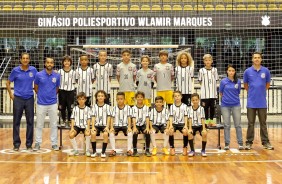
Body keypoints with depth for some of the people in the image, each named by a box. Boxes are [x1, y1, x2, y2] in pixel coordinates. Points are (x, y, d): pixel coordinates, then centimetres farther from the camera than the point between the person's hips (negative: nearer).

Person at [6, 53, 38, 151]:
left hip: (29, 99, 1)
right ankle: (16, 144, 14)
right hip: (18, 99, -1)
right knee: (16, 122, 3)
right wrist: (11, 94, 1)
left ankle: (29, 144, 14)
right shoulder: (15, 70, -2)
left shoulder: (33, 70, 1)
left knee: (30, 122, 4)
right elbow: (8, 83, 7)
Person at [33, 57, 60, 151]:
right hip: (41, 103, -1)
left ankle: (54, 143, 15)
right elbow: (36, 87, 8)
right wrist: (41, 95, 10)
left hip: (53, 103, 1)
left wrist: (52, 96, 10)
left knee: (54, 124, 6)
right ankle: (37, 143, 16)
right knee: (39, 125, 6)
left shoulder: (57, 76, 0)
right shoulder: (39, 75, -4)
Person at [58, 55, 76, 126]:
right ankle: (64, 121, 25)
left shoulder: (73, 72, 1)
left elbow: (73, 82, 5)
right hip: (62, 91, 1)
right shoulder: (60, 71, 1)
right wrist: (57, 89, -5)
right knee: (62, 107, 9)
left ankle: (69, 121, 18)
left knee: (70, 107, 2)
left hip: (70, 91, -1)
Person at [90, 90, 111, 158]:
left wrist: (107, 127, -11)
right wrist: (93, 127, -9)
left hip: (104, 125, -1)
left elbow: (108, 117, 1)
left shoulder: (107, 106, 4)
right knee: (93, 133, -29)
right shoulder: (94, 106, 6)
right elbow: (93, 117, 3)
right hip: (97, 125, 1)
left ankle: (103, 152, -16)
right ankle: (94, 151, -12)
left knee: (105, 134, -32)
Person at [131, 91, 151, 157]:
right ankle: (135, 150, -15)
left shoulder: (146, 107, 3)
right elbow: (134, 118, -9)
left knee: (148, 133, -27)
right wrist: (134, 127, -24)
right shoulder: (134, 108, 1)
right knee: (135, 133, -30)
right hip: (136, 125, -1)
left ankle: (147, 150, -12)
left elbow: (147, 118, -5)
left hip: (144, 124, 1)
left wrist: (147, 127, -20)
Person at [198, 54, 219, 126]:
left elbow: (216, 81, 8)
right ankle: (206, 121, 14)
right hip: (205, 93, -2)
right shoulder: (201, 70, -2)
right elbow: (200, 81, 4)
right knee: (205, 107, 3)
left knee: (212, 107, 8)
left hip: (213, 93, 2)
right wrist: (205, 85, -4)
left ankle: (211, 120, 19)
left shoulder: (214, 70, 4)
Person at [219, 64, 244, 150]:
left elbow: (238, 93, 12)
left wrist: (234, 98, 8)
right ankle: (227, 144, 11)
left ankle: (240, 143, 11)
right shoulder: (223, 81, -1)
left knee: (238, 125, 4)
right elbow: (221, 93, 9)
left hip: (236, 105, 1)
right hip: (225, 105, -1)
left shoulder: (238, 81, 2)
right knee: (226, 125, 4)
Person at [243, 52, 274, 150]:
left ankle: (265, 142, 14)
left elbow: (268, 84, 13)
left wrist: (261, 92, 11)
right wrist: (252, 92, 10)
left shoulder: (266, 71, 1)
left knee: (263, 123, 7)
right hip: (251, 102, 0)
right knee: (251, 123, 6)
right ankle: (249, 142, 12)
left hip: (262, 102, 1)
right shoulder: (247, 71, 0)